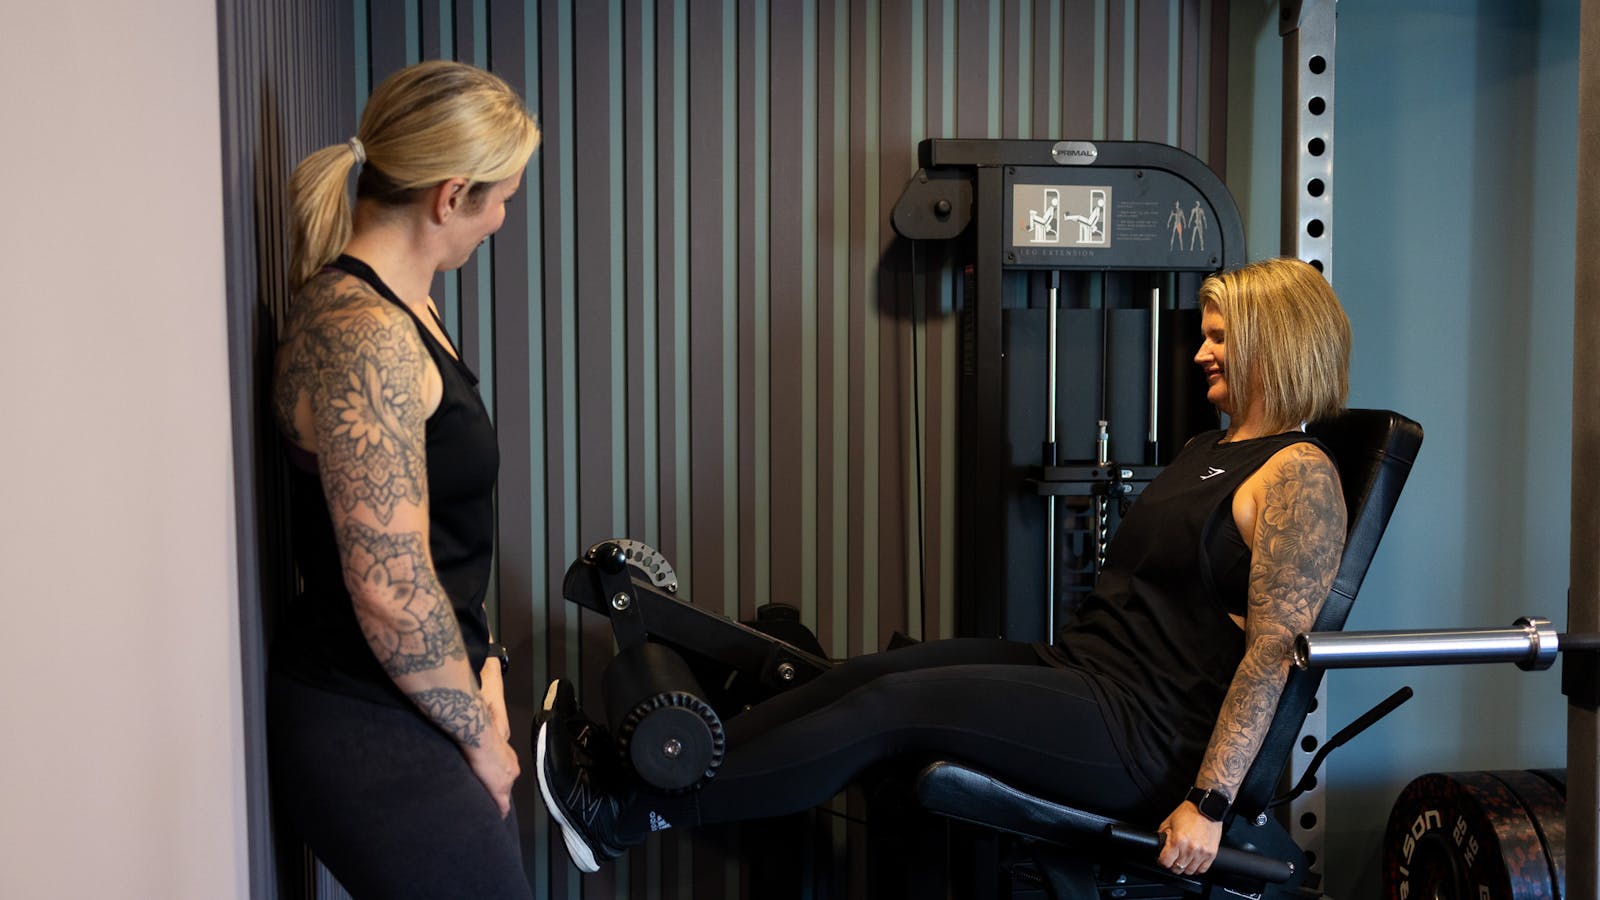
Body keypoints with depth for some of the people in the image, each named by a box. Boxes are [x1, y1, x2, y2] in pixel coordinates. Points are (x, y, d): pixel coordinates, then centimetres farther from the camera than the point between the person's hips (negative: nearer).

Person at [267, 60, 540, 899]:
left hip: (394, 708, 9)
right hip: (370, 735, -9)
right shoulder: (363, 338, -23)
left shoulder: (397, 304, 8)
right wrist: (482, 740, -11)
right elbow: (393, 594, -24)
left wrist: (480, 666, 11)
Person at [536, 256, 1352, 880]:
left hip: (1144, 733, -8)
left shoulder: (1298, 474, -10)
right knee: (871, 672, -7)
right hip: (1074, 668, 9)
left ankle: (638, 814, -15)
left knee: (892, 705, -18)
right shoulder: (1208, 450, 19)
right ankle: (637, 774, -8)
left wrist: (1209, 802, -19)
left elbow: (1276, 650, -16)